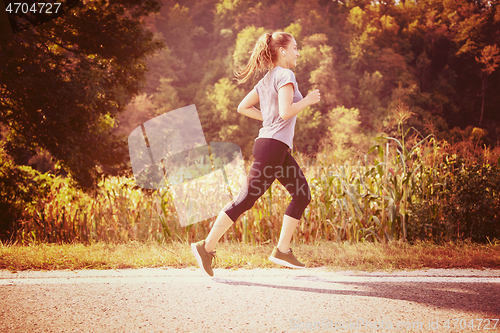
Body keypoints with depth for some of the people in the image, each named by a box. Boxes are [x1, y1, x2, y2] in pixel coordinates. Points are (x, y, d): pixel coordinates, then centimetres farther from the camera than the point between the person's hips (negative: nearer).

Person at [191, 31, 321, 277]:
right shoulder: (285, 76, -10)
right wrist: (307, 100, -8)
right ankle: (206, 246, -2)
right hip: (272, 145, -10)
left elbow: (243, 107, 20)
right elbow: (286, 111, -22)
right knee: (245, 200, -7)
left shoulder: (266, 80, 18)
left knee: (303, 195, 10)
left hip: (278, 148, 10)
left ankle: (282, 250, 10)